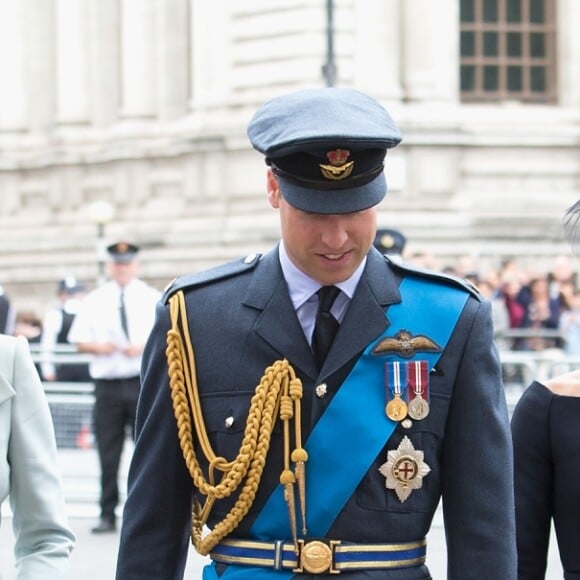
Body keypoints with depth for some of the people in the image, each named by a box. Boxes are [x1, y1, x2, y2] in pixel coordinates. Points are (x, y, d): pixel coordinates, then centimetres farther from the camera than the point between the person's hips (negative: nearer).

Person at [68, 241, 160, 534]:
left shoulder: (151, 298, 5)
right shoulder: (94, 301, 9)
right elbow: (79, 341, 10)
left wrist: (143, 347, -14)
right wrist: (97, 347, -10)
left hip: (142, 381, -1)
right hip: (107, 383, 1)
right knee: (108, 453, 3)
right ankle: (107, 514, 10)